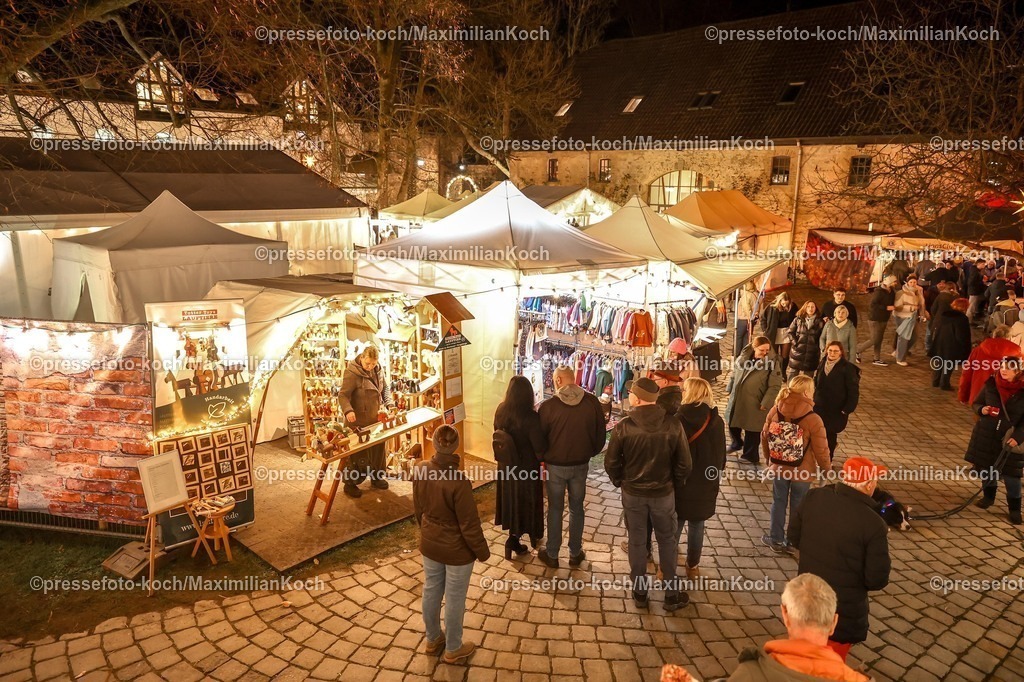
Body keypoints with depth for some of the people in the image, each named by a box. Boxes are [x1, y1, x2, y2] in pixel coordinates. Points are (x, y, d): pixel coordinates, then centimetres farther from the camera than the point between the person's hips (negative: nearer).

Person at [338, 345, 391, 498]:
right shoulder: (352, 373, -19)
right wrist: (348, 410, -37)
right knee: (359, 453, 1)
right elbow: (343, 395, -21)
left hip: (376, 418, 7)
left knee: (378, 448, 16)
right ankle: (350, 484, 18)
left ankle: (376, 477, 35)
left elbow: (384, 388, 15)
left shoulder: (378, 370, 3)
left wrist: (388, 404, 0)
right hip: (359, 421, -7)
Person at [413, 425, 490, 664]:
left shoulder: (420, 470, -14)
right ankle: (453, 649, 35)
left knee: (431, 592, 24)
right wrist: (482, 552, -6)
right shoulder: (459, 481, -32)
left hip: (429, 544, 6)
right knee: (454, 599, 15)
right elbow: (469, 525, -23)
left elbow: (418, 508, 3)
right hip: (457, 550, -5)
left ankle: (433, 640, 46)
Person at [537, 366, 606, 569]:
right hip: (581, 465, 2)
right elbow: (600, 434, -1)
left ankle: (552, 555, 23)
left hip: (555, 466, -2)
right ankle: (575, 553, 27)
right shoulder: (592, 402, -11)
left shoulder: (548, 405, -17)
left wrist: (543, 459, 11)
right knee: (577, 509, 17)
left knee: (555, 510, 13)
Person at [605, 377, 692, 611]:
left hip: (632, 492, 0)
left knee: (637, 542, 15)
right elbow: (684, 463, -9)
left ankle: (640, 592, 27)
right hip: (663, 493, 1)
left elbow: (611, 462, -9)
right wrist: (675, 484, 8)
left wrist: (620, 482, 9)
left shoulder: (624, 426, -17)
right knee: (667, 541, 17)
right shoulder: (673, 425, -14)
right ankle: (672, 594, 25)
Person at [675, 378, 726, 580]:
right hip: (705, 484, 3)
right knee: (697, 526, 16)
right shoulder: (717, 421, -4)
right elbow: (721, 454, 6)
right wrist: (716, 476, 18)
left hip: (680, 482, -3)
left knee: (673, 527, 10)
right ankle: (693, 567, 29)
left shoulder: (678, 419, -18)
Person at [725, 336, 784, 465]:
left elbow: (775, 386, -15)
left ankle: (750, 456, 26)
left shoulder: (772, 363, -15)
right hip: (736, 400, 5)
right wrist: (730, 390, 15)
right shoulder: (743, 357, -1)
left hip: (755, 404, -5)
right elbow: (734, 375, 12)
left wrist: (765, 403, -18)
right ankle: (737, 443, 49)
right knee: (732, 424, 21)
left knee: (752, 430, 7)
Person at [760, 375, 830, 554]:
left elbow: (765, 437, -1)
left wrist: (769, 459, 16)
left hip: (778, 467, 3)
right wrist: (825, 468, 4)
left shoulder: (775, 411, -11)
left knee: (778, 503, 19)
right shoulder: (814, 420, -23)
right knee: (797, 507, 16)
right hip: (802, 471, -3)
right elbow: (821, 450, -16)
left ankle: (776, 539, 30)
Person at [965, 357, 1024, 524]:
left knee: (1010, 473, 1)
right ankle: (989, 496, 35)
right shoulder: (991, 384, -4)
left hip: (1009, 438, -3)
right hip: (986, 434, 3)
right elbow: (976, 404, 7)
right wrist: (982, 410, -15)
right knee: (985, 466, 15)